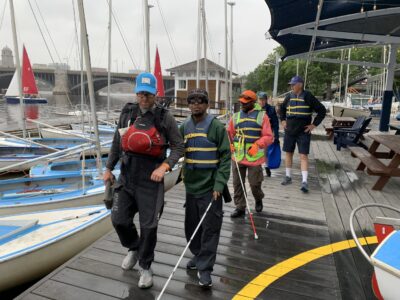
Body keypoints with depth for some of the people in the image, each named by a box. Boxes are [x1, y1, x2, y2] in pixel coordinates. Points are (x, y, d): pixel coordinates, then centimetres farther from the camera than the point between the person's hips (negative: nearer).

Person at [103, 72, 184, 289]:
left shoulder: (165, 117, -7)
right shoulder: (127, 113, 4)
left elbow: (178, 146, -4)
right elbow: (117, 143, 13)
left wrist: (164, 166, -18)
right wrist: (109, 168, 15)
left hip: (151, 179, -4)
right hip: (127, 176, 4)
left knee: (148, 226, 4)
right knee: (119, 219, 9)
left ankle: (145, 267, 27)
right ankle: (133, 249, 40)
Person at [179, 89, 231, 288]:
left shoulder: (217, 127, -7)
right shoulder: (184, 127, 7)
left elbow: (225, 157, -10)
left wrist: (219, 184, -17)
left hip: (210, 186, -5)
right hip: (191, 185, 5)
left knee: (210, 228, 0)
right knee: (191, 225, 15)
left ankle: (205, 268, 12)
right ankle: (198, 255, 37)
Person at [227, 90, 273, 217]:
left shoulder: (262, 116, -1)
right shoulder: (236, 116, 9)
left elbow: (268, 137, -5)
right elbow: (229, 133, 17)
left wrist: (257, 144, -20)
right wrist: (230, 143, -2)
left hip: (254, 157, -3)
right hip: (237, 156, 4)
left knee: (254, 183, 7)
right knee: (237, 183, 7)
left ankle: (258, 200, 38)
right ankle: (240, 207, 21)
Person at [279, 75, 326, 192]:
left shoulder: (308, 97, -7)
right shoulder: (289, 96, 4)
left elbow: (322, 110, -2)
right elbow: (282, 108, 24)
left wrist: (314, 124, -6)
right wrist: (283, 120, 12)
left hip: (303, 131, -4)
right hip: (289, 130, 4)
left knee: (303, 155, -8)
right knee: (288, 153, 10)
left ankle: (304, 181, -7)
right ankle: (288, 177, 23)